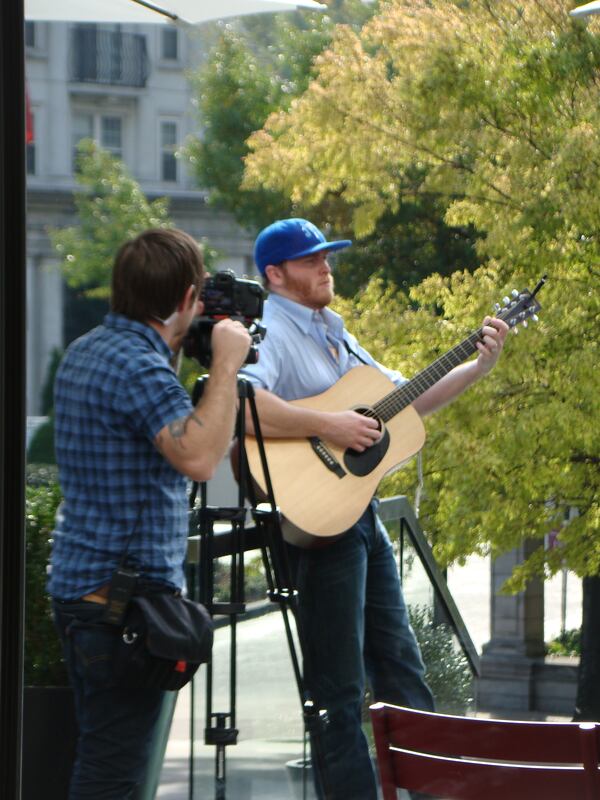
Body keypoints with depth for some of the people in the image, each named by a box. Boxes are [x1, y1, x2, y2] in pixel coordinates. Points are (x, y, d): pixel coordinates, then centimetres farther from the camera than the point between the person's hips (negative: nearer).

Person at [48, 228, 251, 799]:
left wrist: (178, 351, 18)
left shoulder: (86, 351, 12)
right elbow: (197, 457, -32)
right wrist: (226, 363, -22)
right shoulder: (136, 366, -18)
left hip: (79, 584, 10)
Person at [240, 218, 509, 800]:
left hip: (361, 509, 10)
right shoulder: (270, 333, -13)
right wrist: (327, 426, -30)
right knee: (339, 685, -3)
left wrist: (478, 367, 11)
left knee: (399, 660, 16)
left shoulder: (331, 334, 17)